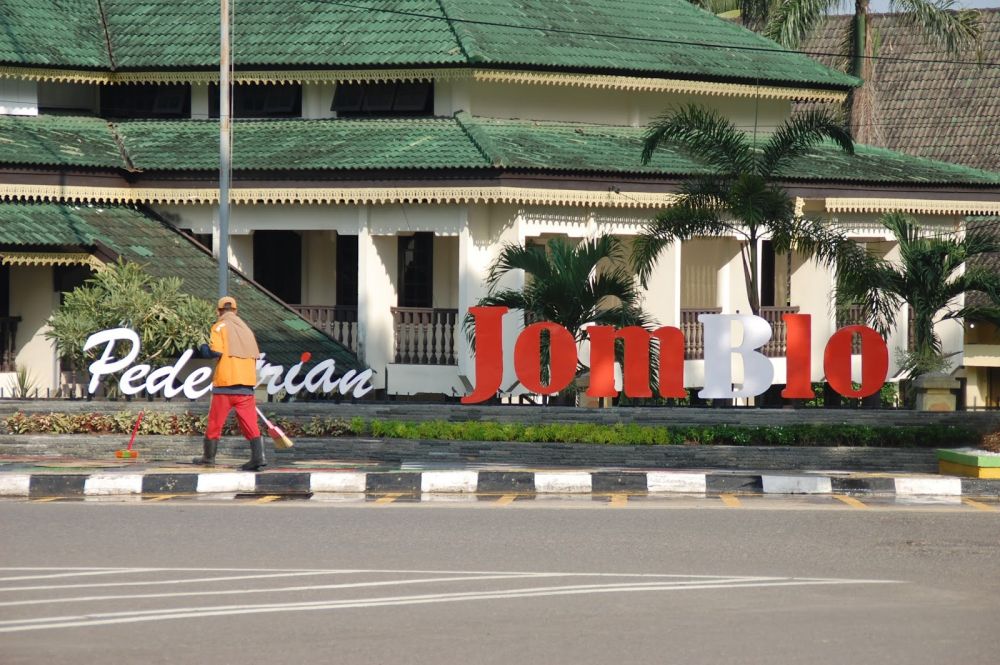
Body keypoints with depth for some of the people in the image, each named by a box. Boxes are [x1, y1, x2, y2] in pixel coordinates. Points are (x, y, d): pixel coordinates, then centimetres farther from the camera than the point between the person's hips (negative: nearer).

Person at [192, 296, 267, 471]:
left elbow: (215, 351, -14)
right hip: (246, 383, 4)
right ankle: (258, 456, -14)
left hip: (225, 382, -4)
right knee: (249, 422, -1)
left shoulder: (220, 327, -1)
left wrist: (206, 350, 5)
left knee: (215, 421, 8)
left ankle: (209, 457, 16)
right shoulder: (245, 328, 16)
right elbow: (255, 355, 15)